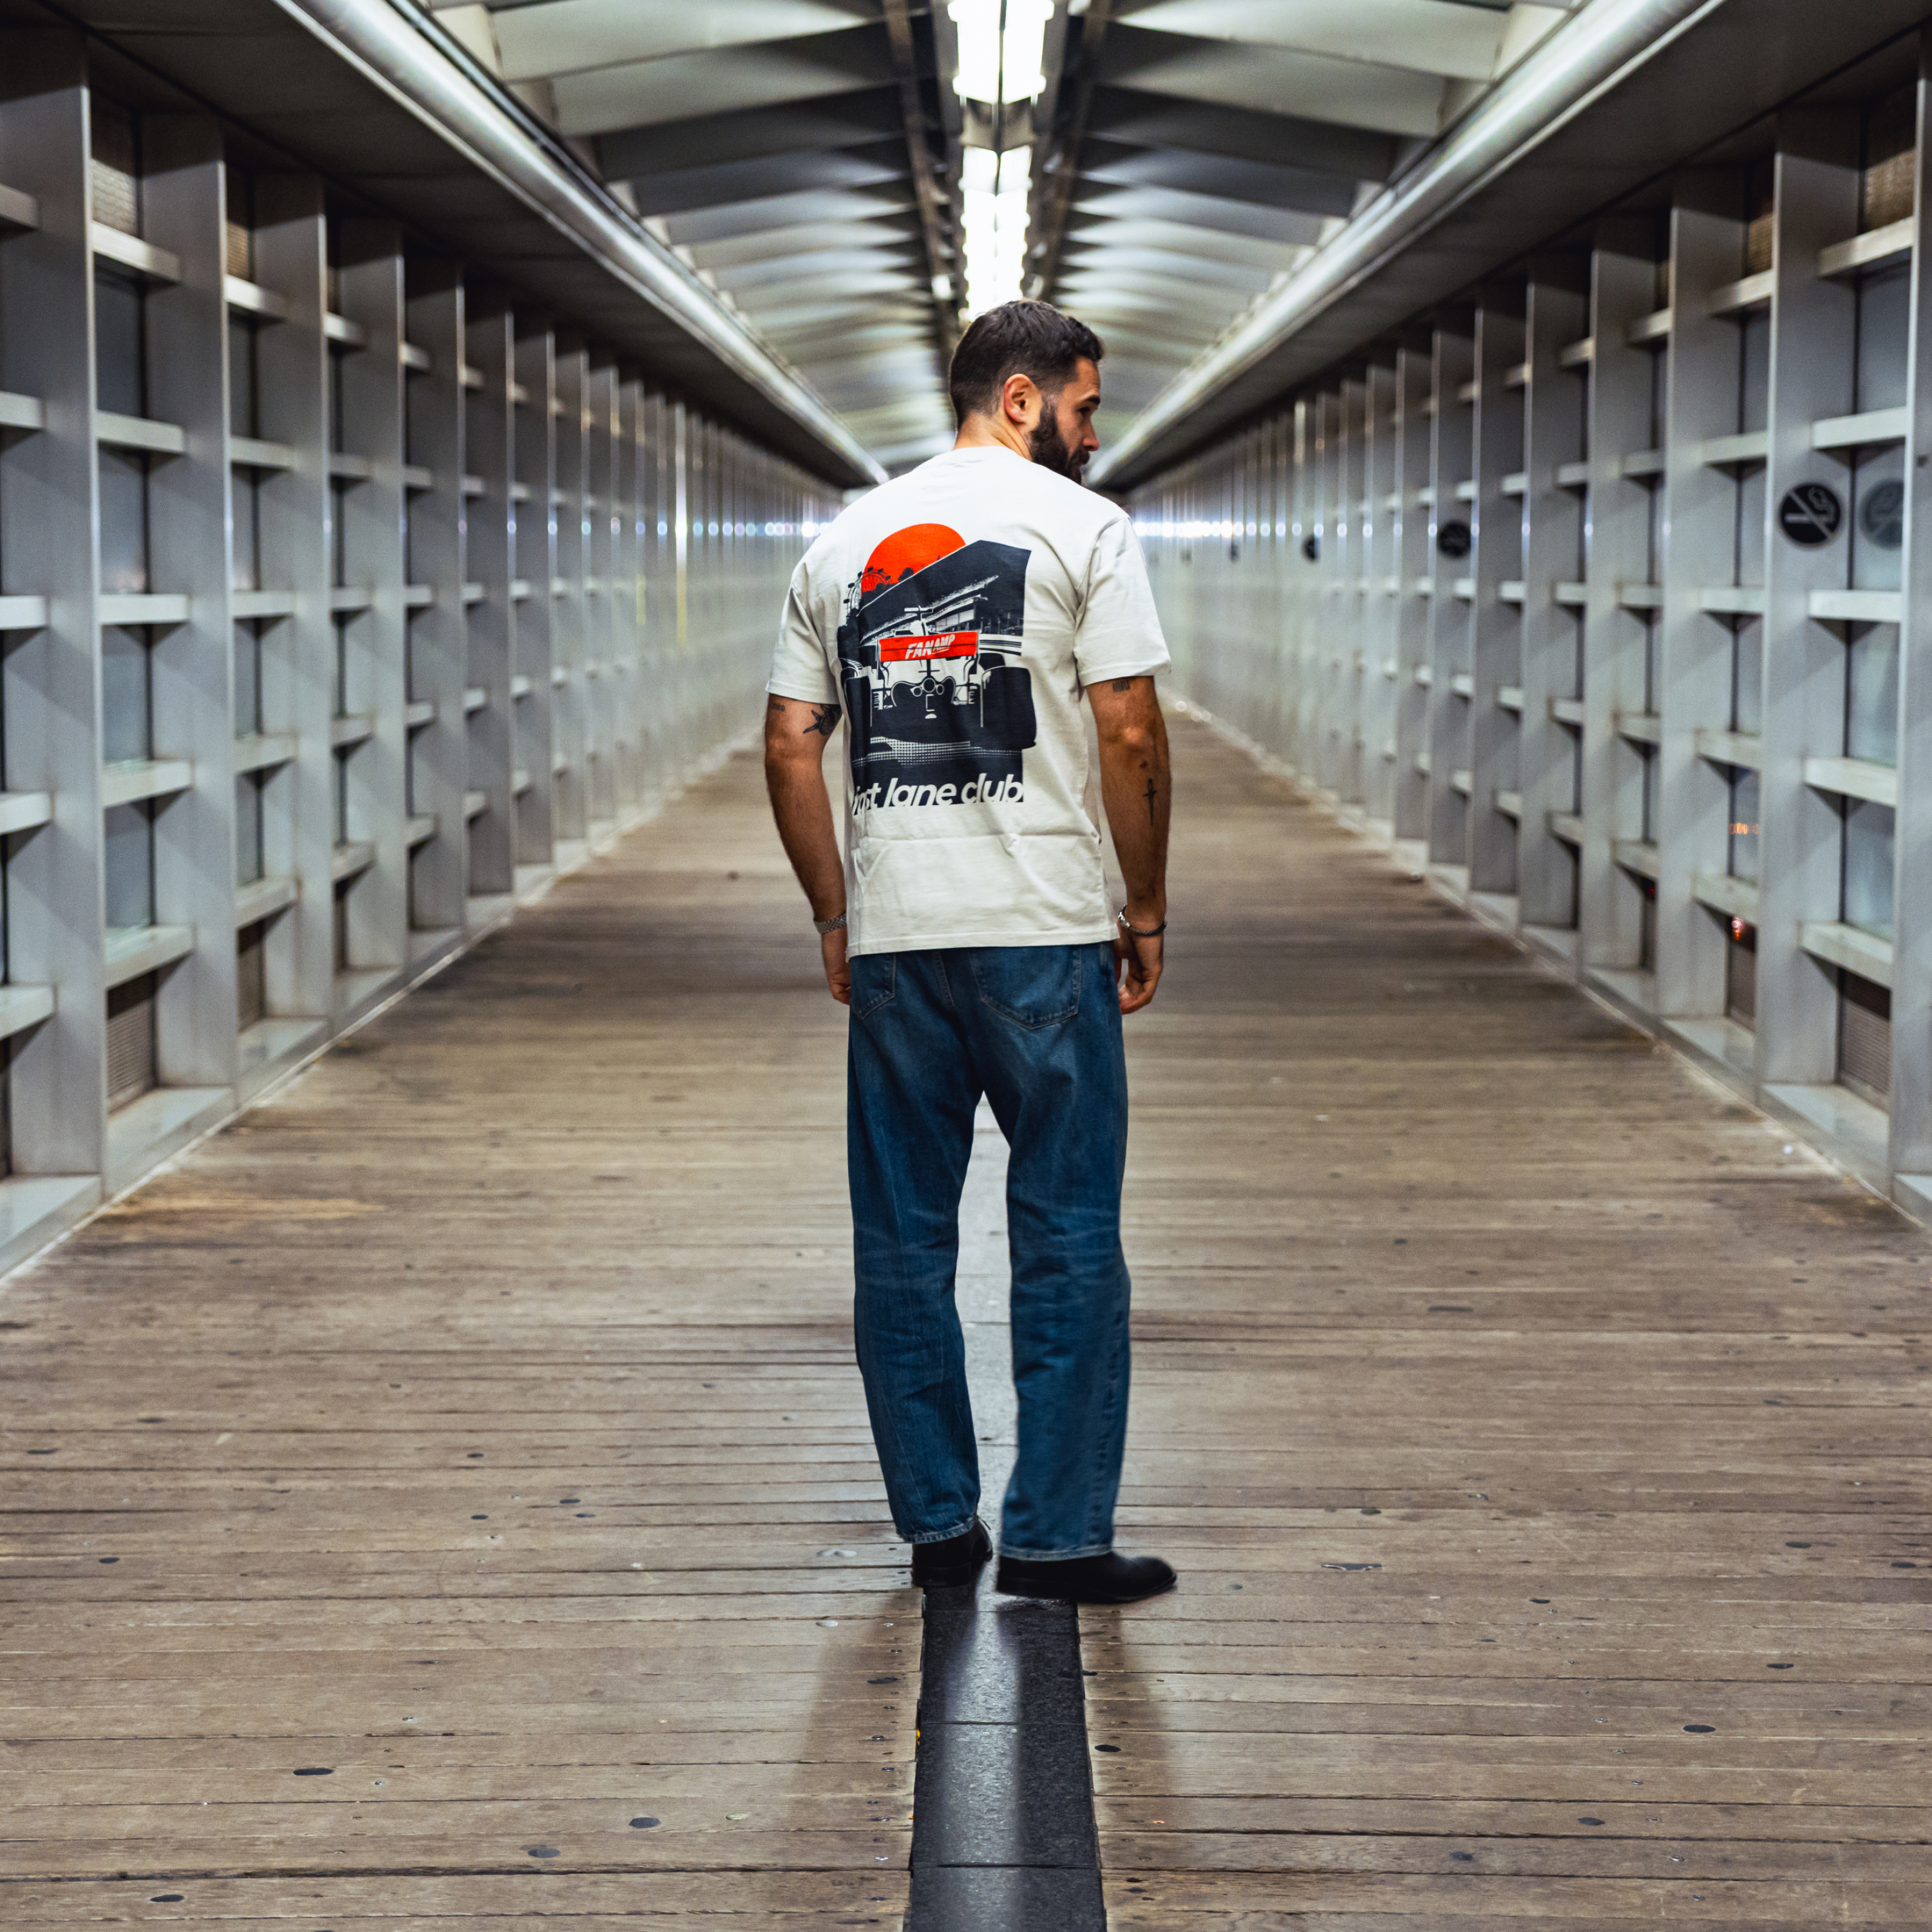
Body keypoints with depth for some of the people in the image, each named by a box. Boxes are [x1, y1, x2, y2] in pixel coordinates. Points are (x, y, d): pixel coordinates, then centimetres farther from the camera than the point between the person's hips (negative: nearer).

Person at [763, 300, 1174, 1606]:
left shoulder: (846, 541, 13)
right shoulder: (1082, 527, -3)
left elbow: (790, 746, 11)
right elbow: (1132, 736, -9)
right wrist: (1148, 910, 1)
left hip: (889, 935, 5)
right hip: (1043, 932, -5)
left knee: (904, 1237, 11)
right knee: (1068, 1231, 3)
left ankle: (938, 1524, 17)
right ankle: (1059, 1535, 4)